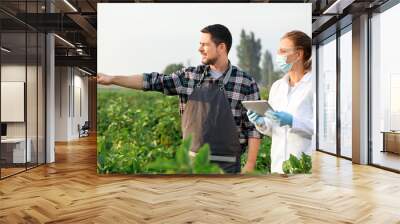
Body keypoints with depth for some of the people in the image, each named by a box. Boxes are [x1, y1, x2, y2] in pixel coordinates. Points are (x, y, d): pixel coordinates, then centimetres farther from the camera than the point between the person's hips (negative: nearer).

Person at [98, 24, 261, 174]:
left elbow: (253, 127, -5)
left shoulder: (246, 83, -6)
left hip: (226, 165, -3)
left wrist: (250, 165, -9)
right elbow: (155, 81, 4)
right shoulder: (190, 76, 3)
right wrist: (112, 79, 0)